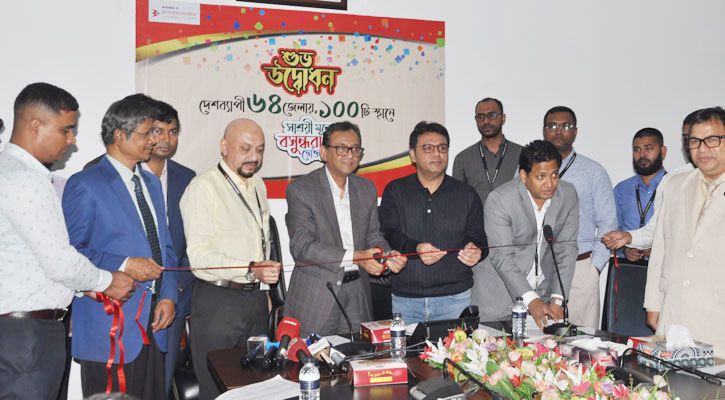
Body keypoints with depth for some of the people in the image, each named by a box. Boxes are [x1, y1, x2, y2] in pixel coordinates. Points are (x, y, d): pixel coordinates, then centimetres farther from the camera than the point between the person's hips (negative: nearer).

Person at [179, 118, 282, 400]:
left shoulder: (258, 186, 15)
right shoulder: (203, 187, -12)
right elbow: (200, 256, -20)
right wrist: (251, 270, -28)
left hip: (256, 300, 7)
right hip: (218, 301, -7)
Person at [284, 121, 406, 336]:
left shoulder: (367, 189, 11)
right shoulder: (300, 189, -7)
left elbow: (373, 235, 14)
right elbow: (301, 246, -15)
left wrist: (388, 255, -9)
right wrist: (354, 257, -21)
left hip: (357, 295, 5)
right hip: (314, 297, -4)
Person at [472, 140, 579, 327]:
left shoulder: (568, 194, -5)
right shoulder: (500, 200, -19)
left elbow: (567, 249, -3)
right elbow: (501, 257, -21)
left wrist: (557, 299, -10)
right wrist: (531, 300, -29)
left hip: (544, 291, 4)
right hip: (500, 294, -3)